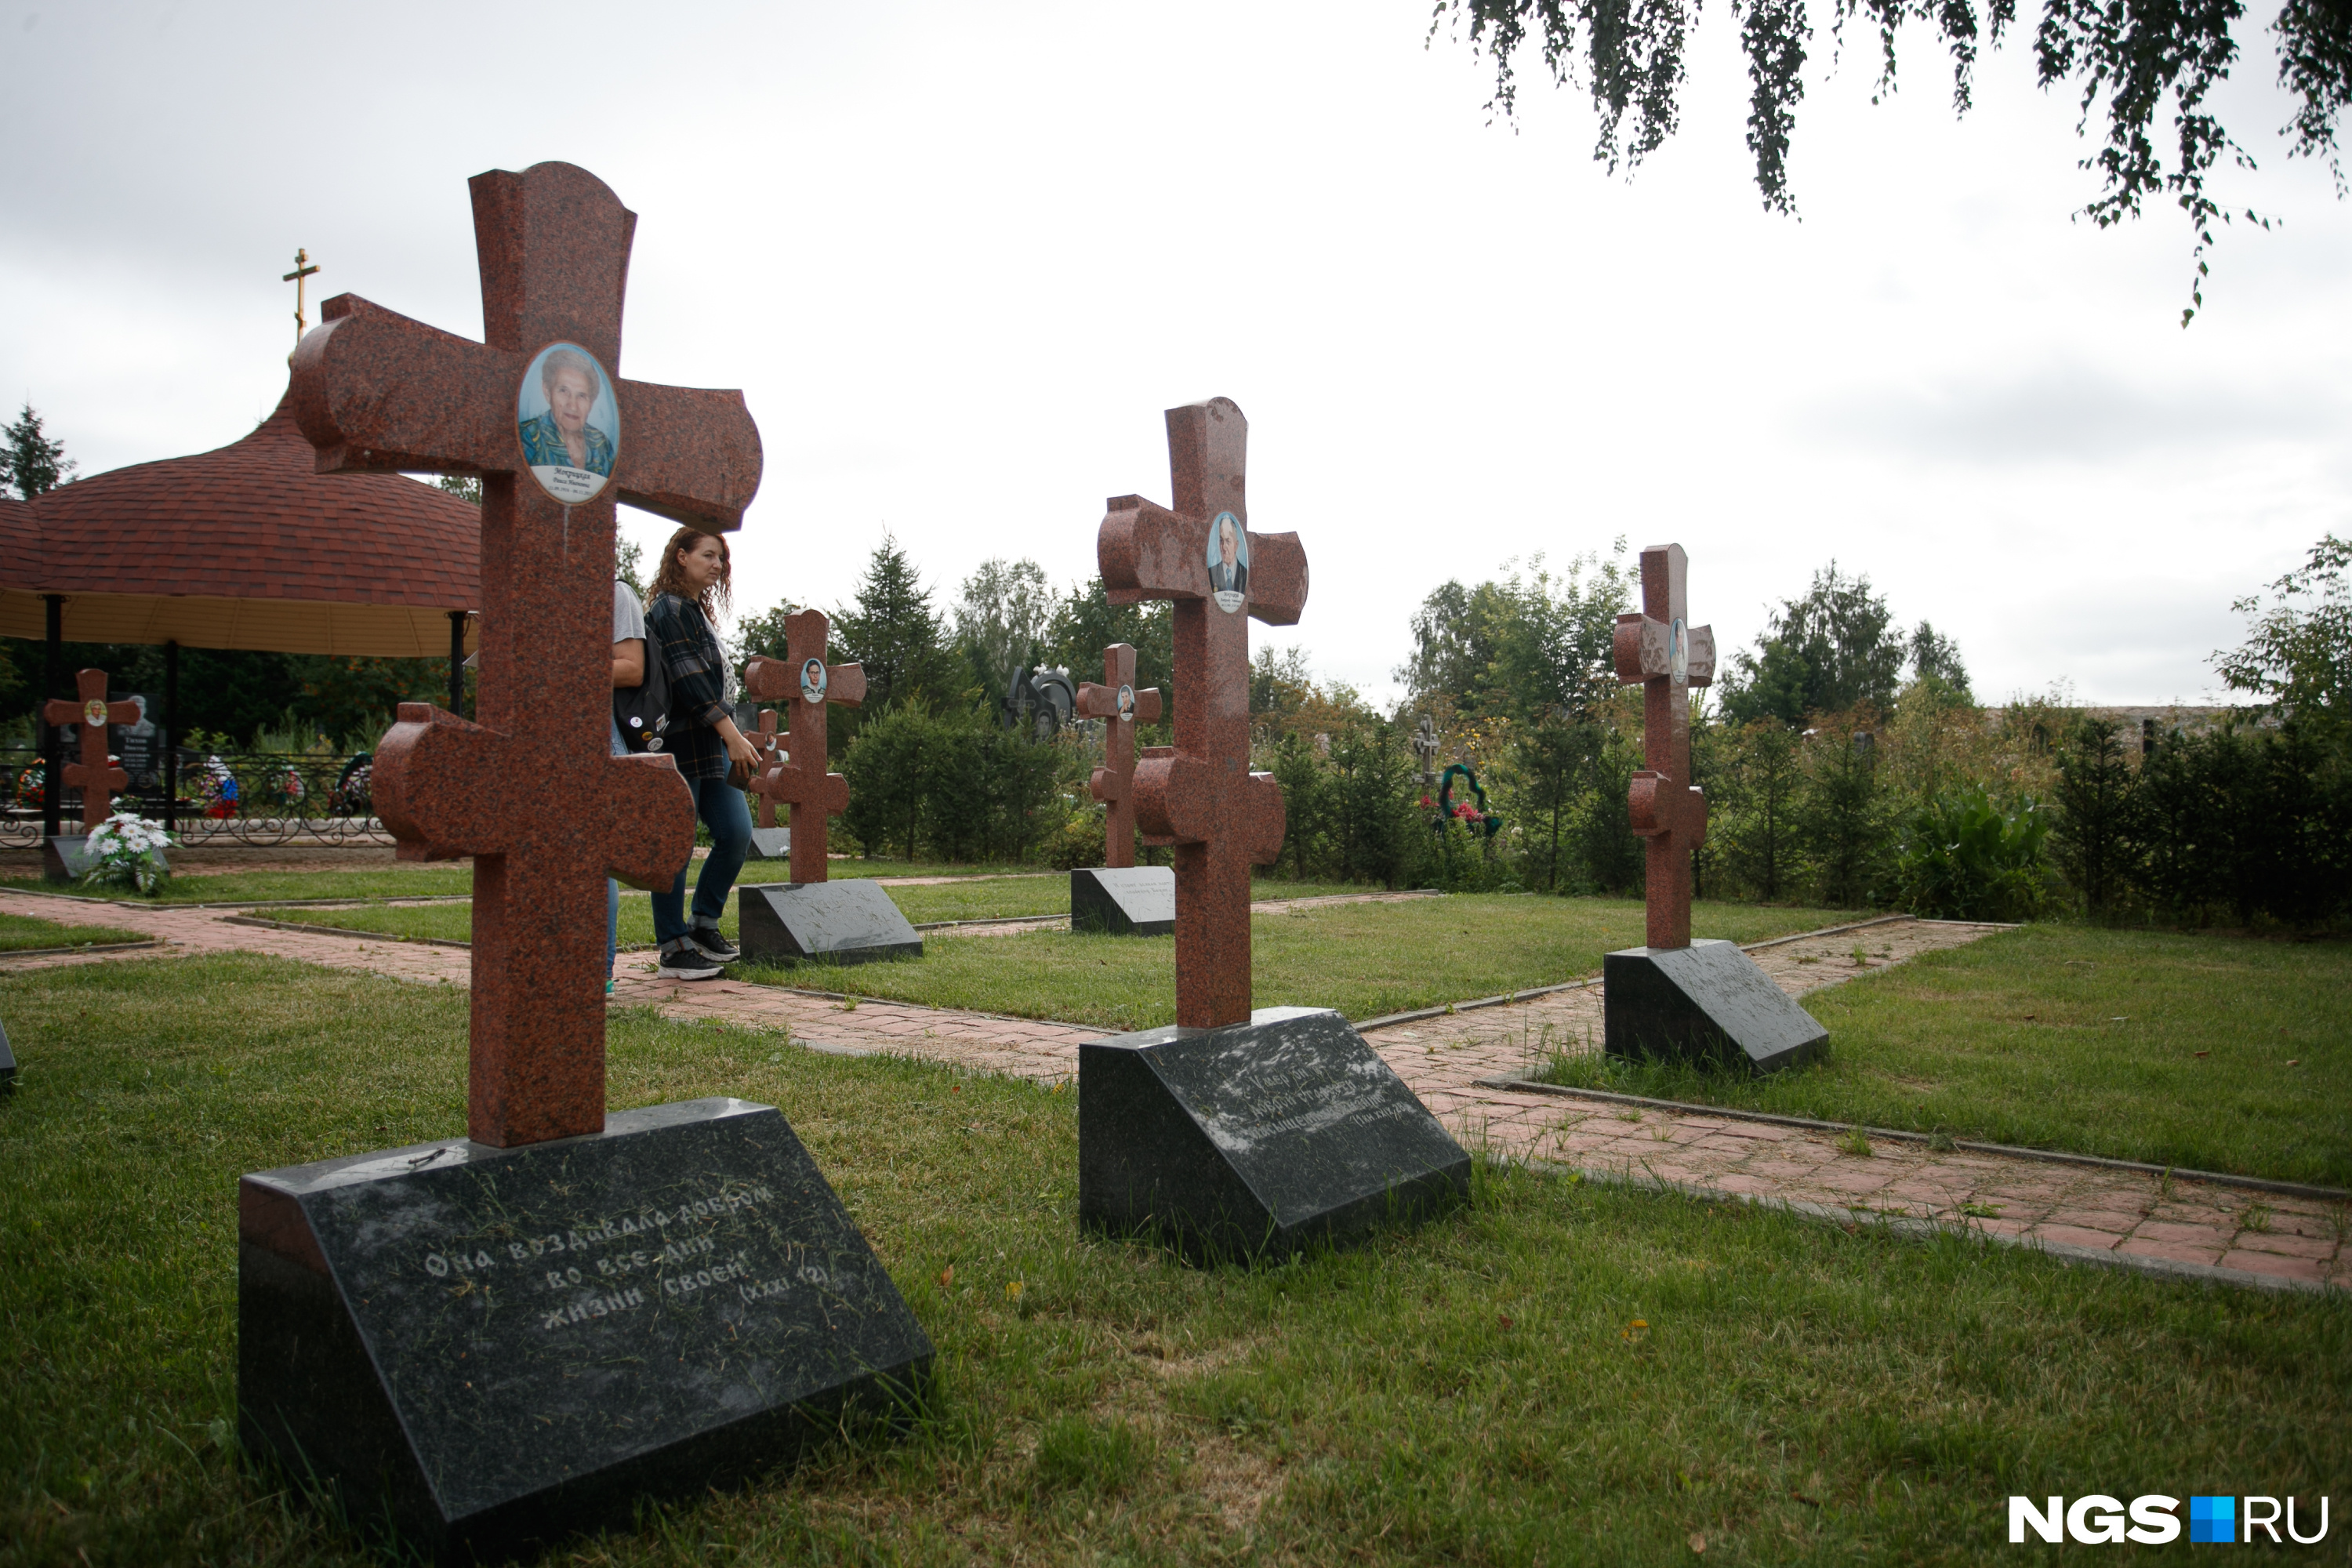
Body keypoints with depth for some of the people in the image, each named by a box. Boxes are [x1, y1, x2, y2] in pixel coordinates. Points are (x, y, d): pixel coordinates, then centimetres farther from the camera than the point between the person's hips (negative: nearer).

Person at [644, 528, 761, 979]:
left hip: (710, 744, 9)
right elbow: (689, 680, -18)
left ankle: (703, 925, 17)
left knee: (736, 832, 3)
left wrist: (730, 738, 22)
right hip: (680, 743, -9)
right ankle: (674, 948, 3)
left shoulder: (696, 611, 21)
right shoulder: (670, 609, -8)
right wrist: (732, 733, -22)